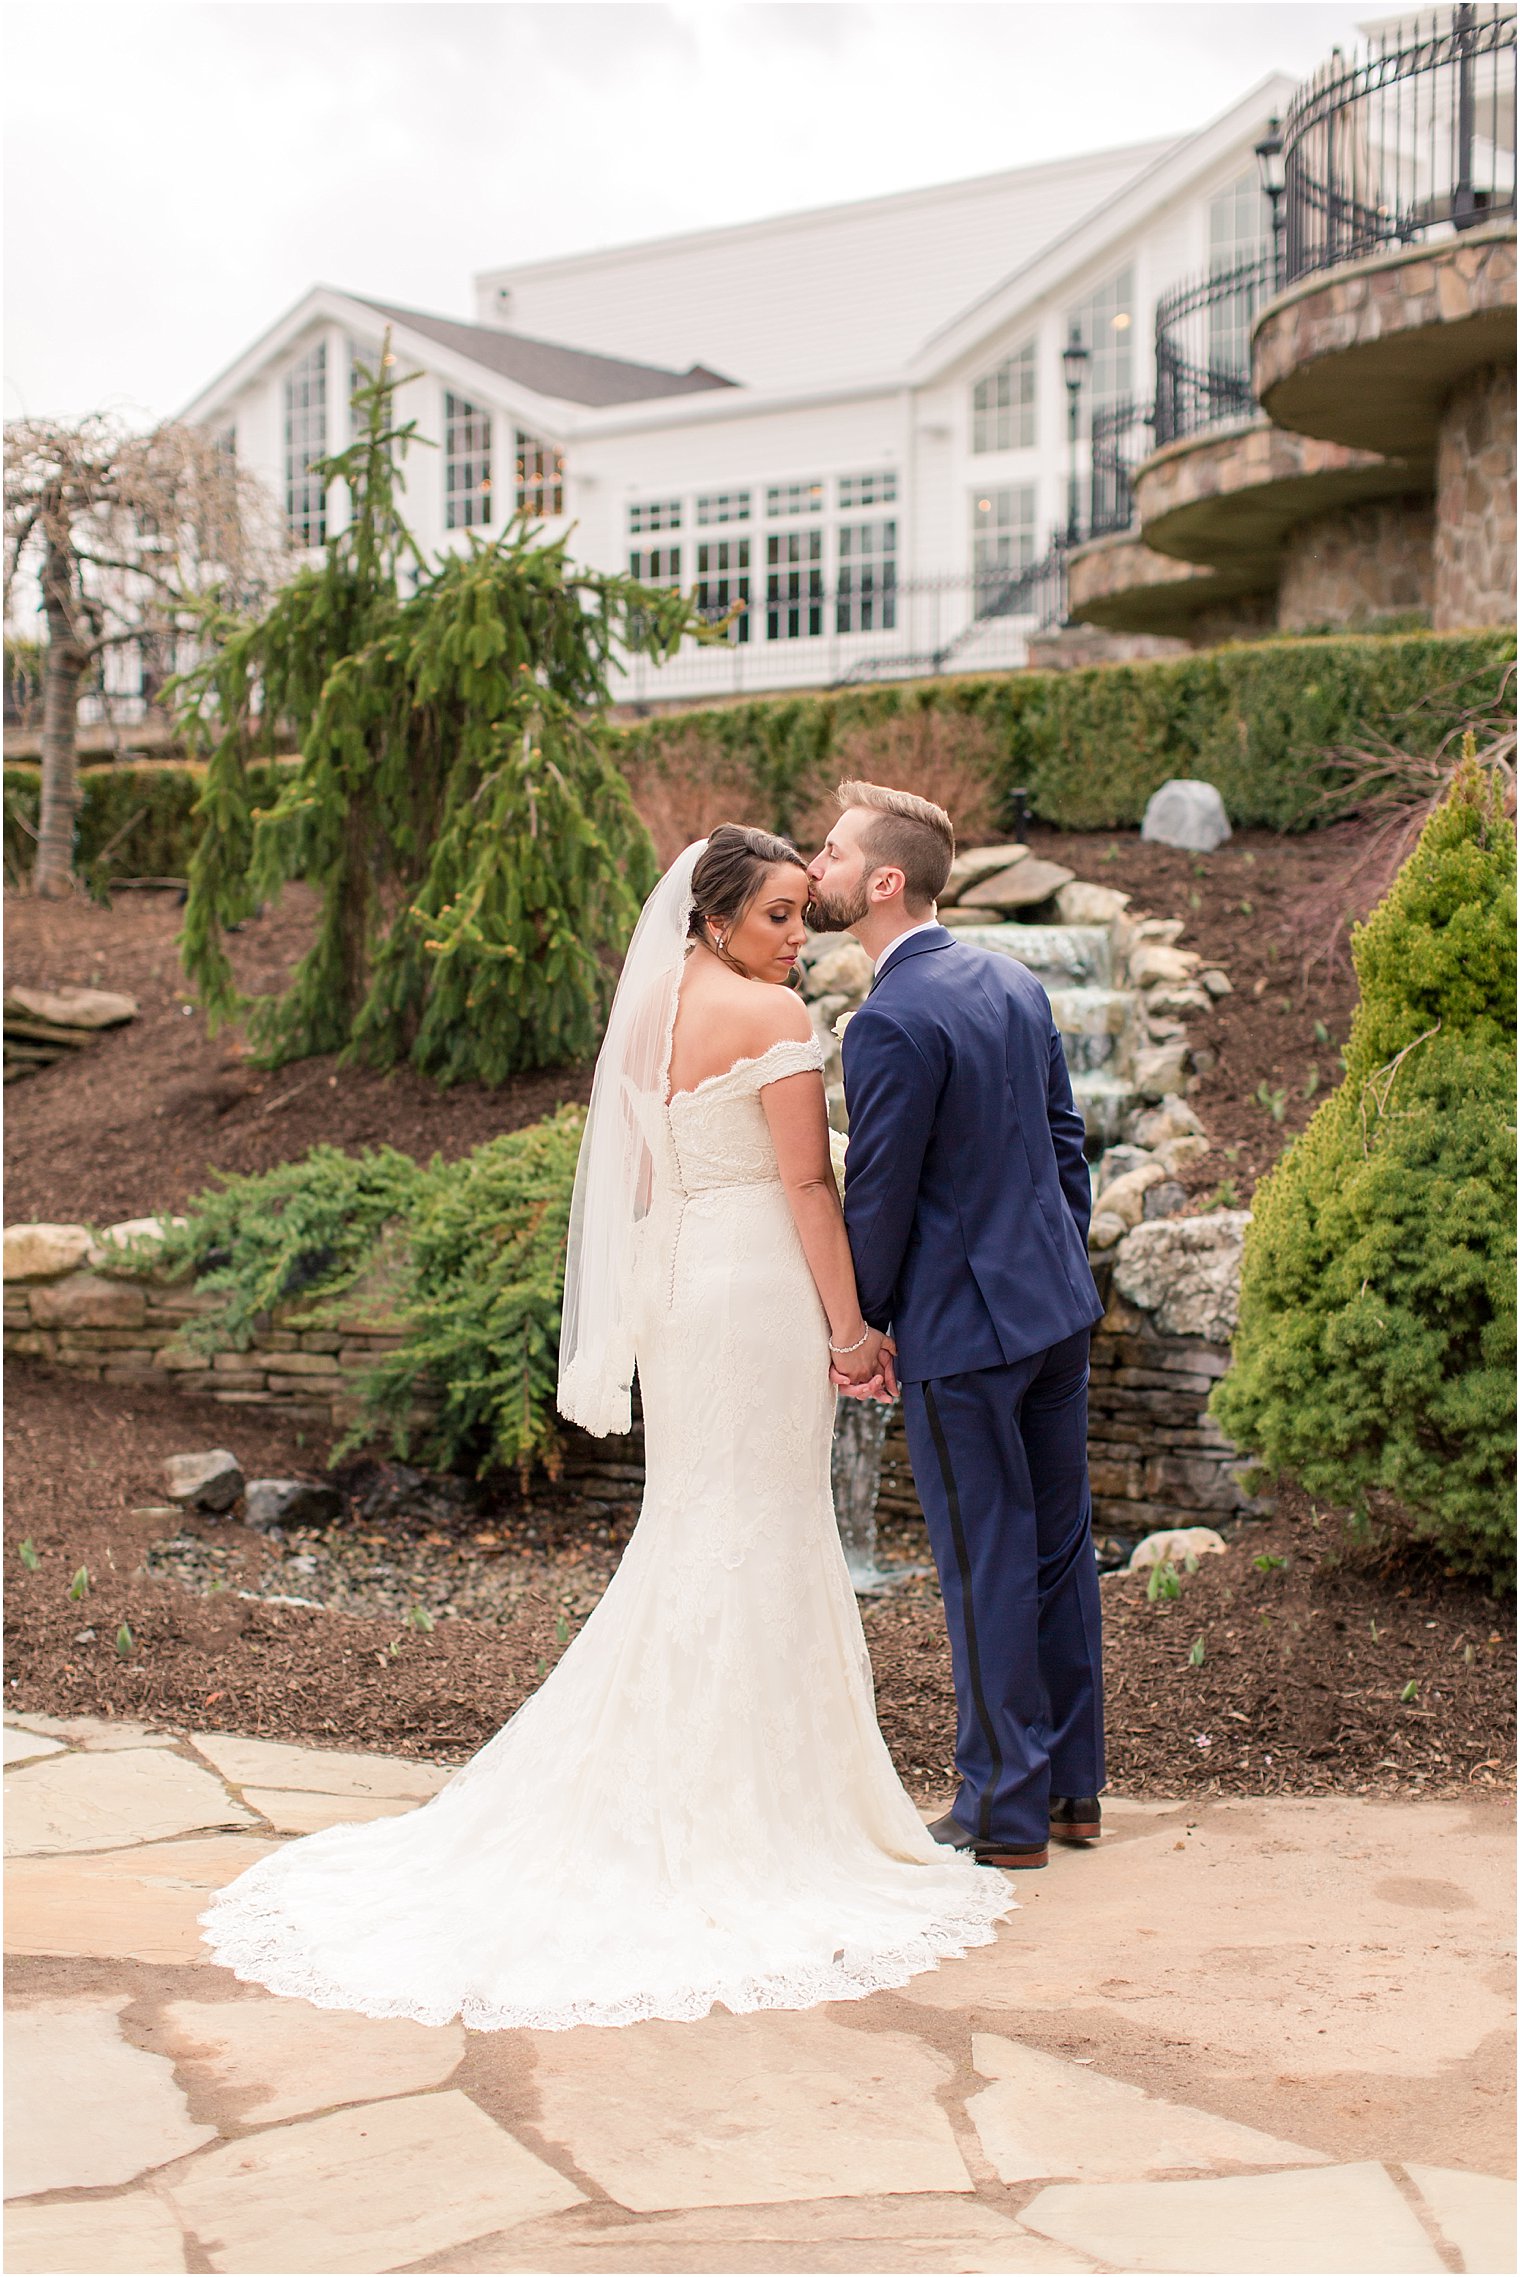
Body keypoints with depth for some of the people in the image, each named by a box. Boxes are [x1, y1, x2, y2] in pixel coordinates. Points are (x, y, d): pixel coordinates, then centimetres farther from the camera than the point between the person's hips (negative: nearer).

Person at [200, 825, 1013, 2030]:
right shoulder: (773, 1015, -13)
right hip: (763, 1287, -8)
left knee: (689, 1533, 18)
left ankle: (646, 1788, 26)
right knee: (762, 1541, 1)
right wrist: (851, 1327, -10)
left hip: (673, 1286, 8)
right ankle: (750, 1804, 10)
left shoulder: (648, 1007, 10)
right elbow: (809, 1183, -15)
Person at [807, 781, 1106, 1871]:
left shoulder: (892, 1023, -20)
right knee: (1062, 1545, 15)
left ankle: (1006, 1812, 14)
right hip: (1057, 1304, 9)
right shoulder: (1016, 981, 7)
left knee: (989, 1568, 2)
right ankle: (1073, 1785, 27)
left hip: (962, 1329, -8)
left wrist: (858, 1328, -2)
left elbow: (878, 1196, -15)